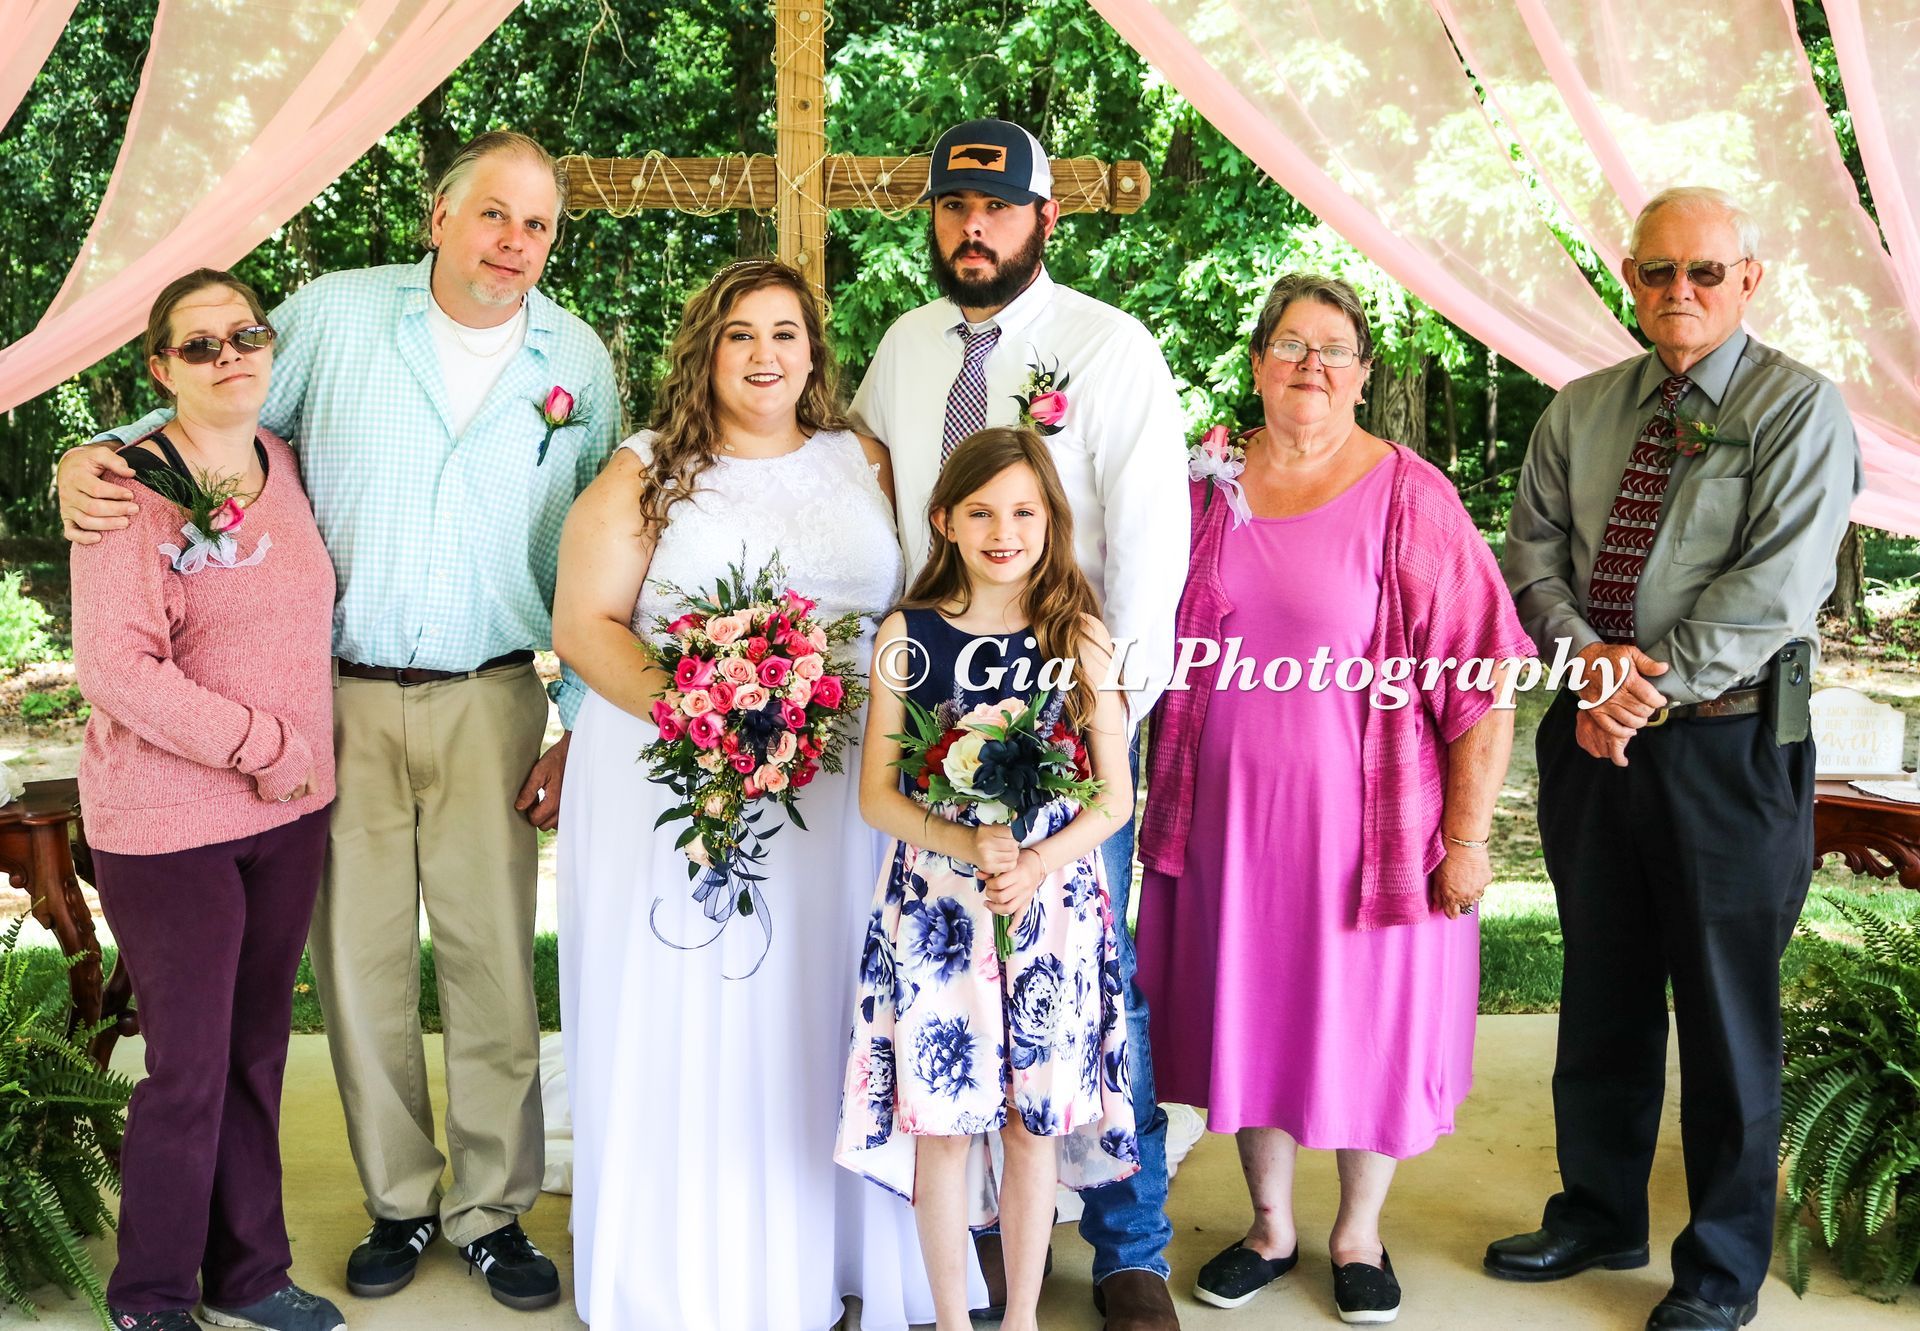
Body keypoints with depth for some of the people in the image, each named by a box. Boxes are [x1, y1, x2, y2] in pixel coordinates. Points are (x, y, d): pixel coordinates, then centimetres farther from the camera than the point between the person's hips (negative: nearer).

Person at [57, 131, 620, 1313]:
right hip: (338, 694, 0)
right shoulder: (336, 313, 0)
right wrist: (95, 459, -11)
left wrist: (581, 726, 3)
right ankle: (398, 1202, 23)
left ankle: (493, 1208, 18)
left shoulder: (578, 361, 4)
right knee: (359, 958, 7)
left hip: (488, 696, 0)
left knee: (494, 958, 3)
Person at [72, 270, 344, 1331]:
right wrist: (264, 745, -16)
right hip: (168, 824, -6)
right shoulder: (131, 489, -13)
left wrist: (297, 755, 11)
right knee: (191, 1068, 2)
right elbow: (115, 668, -19)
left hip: (290, 811, 6)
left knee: (257, 1052, 15)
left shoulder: (285, 465, 7)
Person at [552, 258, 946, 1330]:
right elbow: (584, 621, -2)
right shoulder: (646, 476, 4)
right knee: (686, 1020, 1)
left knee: (823, 1015, 6)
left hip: (840, 790, 2)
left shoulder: (866, 464, 12)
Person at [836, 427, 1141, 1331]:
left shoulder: (1079, 638, 1)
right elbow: (877, 795, -2)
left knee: (1035, 1120, 8)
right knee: (941, 1117, 5)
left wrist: (1037, 863, -16)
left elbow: (1115, 796, 1)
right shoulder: (908, 637, 0)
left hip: (1053, 906, 1)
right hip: (934, 906, 0)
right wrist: (966, 843, -18)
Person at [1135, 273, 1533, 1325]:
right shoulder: (1208, 488, 3)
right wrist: (1163, 797, 7)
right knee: (1249, 1015, 14)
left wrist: (1467, 835, -12)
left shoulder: (1409, 497, -9)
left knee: (1369, 1025, 10)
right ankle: (1270, 1228, 34)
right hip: (1229, 817, 3)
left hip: (1362, 817, -3)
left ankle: (1359, 1234, 33)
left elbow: (1480, 680, -10)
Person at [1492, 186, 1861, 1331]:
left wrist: (1651, 687, -17)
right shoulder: (1581, 413, 11)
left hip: (1730, 747, -5)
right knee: (1602, 993, 16)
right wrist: (1590, 657, -14)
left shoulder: (1800, 410, -5)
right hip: (1593, 743, 5)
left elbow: (1776, 585, -15)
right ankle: (1601, 1215, 34)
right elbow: (1533, 553, 4)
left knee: (1728, 1010, 4)